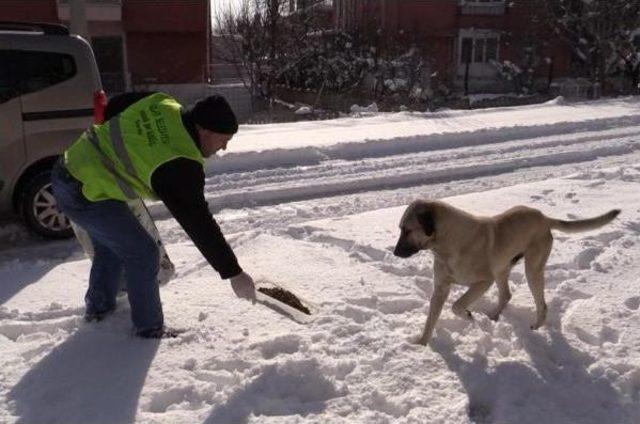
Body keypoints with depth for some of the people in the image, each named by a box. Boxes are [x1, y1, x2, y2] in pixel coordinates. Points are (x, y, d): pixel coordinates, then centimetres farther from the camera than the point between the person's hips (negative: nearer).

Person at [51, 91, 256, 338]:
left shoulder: (162, 103, -3)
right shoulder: (180, 166, -23)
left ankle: (98, 308, 44)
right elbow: (199, 223, -22)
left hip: (69, 170, 9)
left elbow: (113, 107, 11)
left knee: (110, 245, 26)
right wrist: (233, 272, -17)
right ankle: (149, 330, 12)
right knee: (142, 254, 0)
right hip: (86, 194, -9)